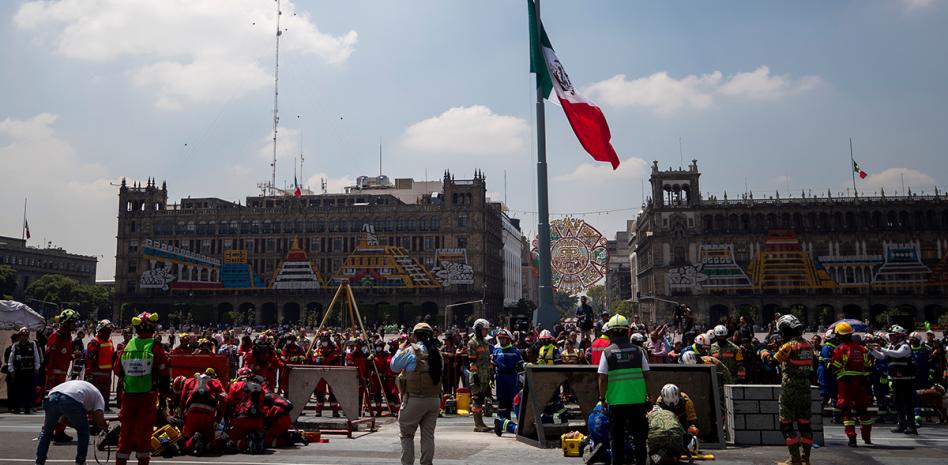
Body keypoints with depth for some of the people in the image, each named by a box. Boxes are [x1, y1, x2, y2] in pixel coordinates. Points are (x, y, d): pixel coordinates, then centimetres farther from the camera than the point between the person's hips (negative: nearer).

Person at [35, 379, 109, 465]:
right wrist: (106, 428, 28)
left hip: (51, 397, 5)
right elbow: (100, 419, 8)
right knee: (83, 431, 21)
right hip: (71, 401, -5)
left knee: (46, 432, 29)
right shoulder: (98, 396, 28)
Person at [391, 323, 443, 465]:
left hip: (415, 399, -5)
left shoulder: (411, 350, -8)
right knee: (428, 435, 10)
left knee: (406, 434, 8)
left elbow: (394, 366, 1)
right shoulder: (436, 352, 6)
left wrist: (400, 349, 15)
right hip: (434, 398, 5)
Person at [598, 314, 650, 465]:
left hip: (616, 401, -1)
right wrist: (648, 394, 13)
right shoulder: (638, 350, 0)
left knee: (616, 437, 10)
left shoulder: (607, 352, -5)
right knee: (639, 435, 13)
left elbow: (603, 378, -7)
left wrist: (602, 398, 4)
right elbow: (646, 375, 2)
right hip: (637, 400, 1)